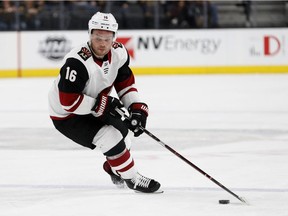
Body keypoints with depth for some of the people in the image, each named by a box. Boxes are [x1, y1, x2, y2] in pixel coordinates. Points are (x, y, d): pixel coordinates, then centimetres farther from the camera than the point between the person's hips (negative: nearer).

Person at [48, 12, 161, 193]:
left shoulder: (118, 53, -11)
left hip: (94, 109, 8)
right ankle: (132, 178, -4)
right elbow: (68, 101, -34)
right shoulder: (78, 62, -35)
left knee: (121, 130, 19)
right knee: (110, 137, -20)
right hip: (66, 116, -8)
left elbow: (126, 83, 1)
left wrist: (137, 109, -11)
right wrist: (100, 105, -31)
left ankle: (114, 168, 46)